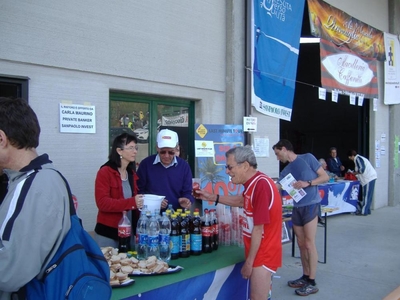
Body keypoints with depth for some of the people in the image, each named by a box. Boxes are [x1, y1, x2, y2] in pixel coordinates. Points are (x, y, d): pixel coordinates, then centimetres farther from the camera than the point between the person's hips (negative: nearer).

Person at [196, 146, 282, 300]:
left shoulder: (262, 185, -26)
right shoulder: (254, 183, 4)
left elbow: (258, 229, -24)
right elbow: (242, 200, 26)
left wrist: (249, 262, -17)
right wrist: (212, 197, 19)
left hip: (263, 254, -9)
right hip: (259, 252, 9)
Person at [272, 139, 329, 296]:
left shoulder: (307, 158, -3)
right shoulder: (286, 171, 12)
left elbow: (325, 177, -3)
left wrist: (307, 183, -16)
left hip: (311, 205, -6)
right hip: (297, 208, 6)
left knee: (309, 244, -5)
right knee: (301, 244, 10)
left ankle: (312, 283, 3)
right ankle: (305, 277, 22)